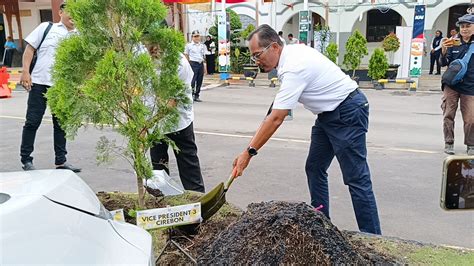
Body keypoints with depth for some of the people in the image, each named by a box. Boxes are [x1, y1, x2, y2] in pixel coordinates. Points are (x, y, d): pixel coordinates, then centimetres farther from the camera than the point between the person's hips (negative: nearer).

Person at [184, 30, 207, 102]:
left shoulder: (202, 46, 15)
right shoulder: (189, 45, 3)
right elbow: (186, 56, 3)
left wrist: (204, 66, 14)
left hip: (201, 64, 5)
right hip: (193, 64, -4)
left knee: (199, 81, 6)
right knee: (192, 80, -11)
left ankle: (196, 96, 15)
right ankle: (191, 95, -5)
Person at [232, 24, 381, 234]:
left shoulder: (293, 68, -27)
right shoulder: (294, 50, 2)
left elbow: (276, 119, -30)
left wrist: (249, 152, -28)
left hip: (348, 113, -10)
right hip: (328, 112, 10)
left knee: (356, 178, -8)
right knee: (315, 168, 11)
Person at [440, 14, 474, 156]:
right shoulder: (453, 42, 2)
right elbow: (444, 64, 0)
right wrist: (444, 51, -17)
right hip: (451, 85, 0)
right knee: (448, 116, 3)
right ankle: (449, 143, 15)